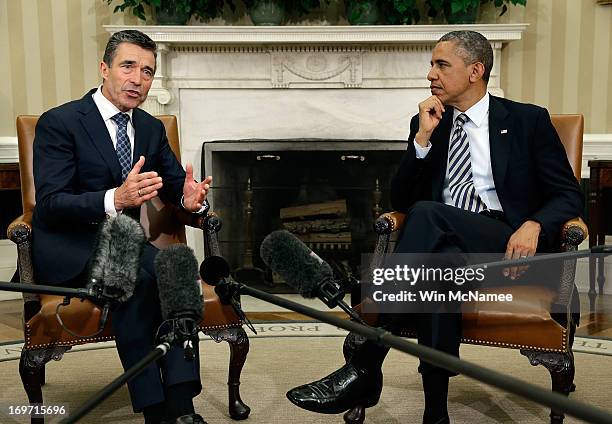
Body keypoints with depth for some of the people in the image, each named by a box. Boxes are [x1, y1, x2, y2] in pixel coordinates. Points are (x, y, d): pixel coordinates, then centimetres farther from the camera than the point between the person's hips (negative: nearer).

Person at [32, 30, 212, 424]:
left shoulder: (152, 128, 11)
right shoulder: (58, 122, -8)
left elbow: (177, 185, 13)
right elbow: (50, 205, -17)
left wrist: (192, 197, -14)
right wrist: (114, 200, -35)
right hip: (66, 249, -5)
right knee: (137, 273, -34)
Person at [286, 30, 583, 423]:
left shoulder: (528, 120, 10)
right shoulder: (428, 123, 18)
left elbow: (569, 195, 7)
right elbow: (400, 201, 11)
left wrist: (534, 225, -16)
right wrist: (423, 137, -2)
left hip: (508, 246, -2)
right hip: (446, 245, 2)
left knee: (428, 213, -33)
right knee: (442, 266, -38)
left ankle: (362, 367, -35)